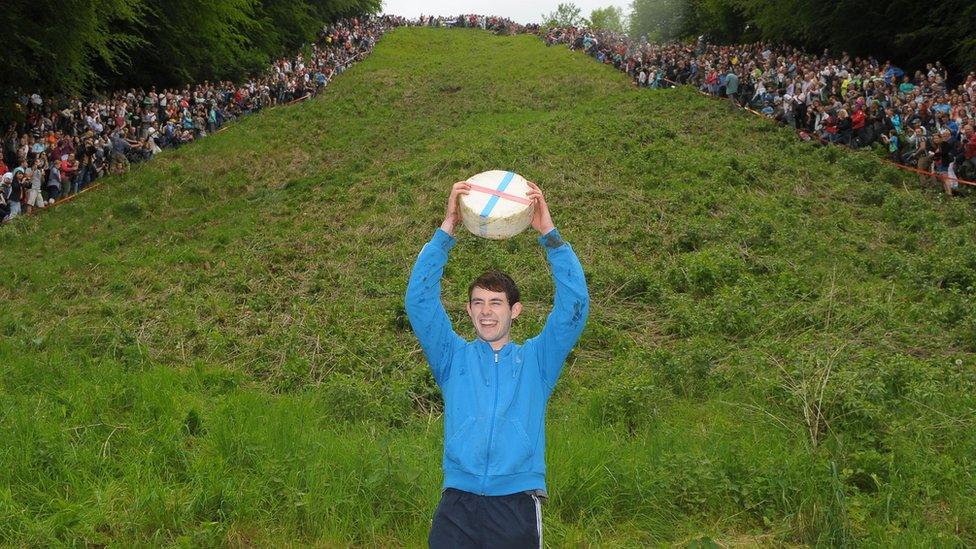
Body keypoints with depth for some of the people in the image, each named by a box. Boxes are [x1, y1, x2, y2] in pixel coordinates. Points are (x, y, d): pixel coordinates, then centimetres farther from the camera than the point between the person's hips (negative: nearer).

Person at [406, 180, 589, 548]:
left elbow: (574, 305, 1)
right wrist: (447, 229, -5)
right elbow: (420, 300, 3)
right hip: (457, 503, 1)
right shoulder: (454, 358, 14)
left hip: (517, 503, 0)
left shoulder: (536, 359, 13)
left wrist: (549, 233, -5)